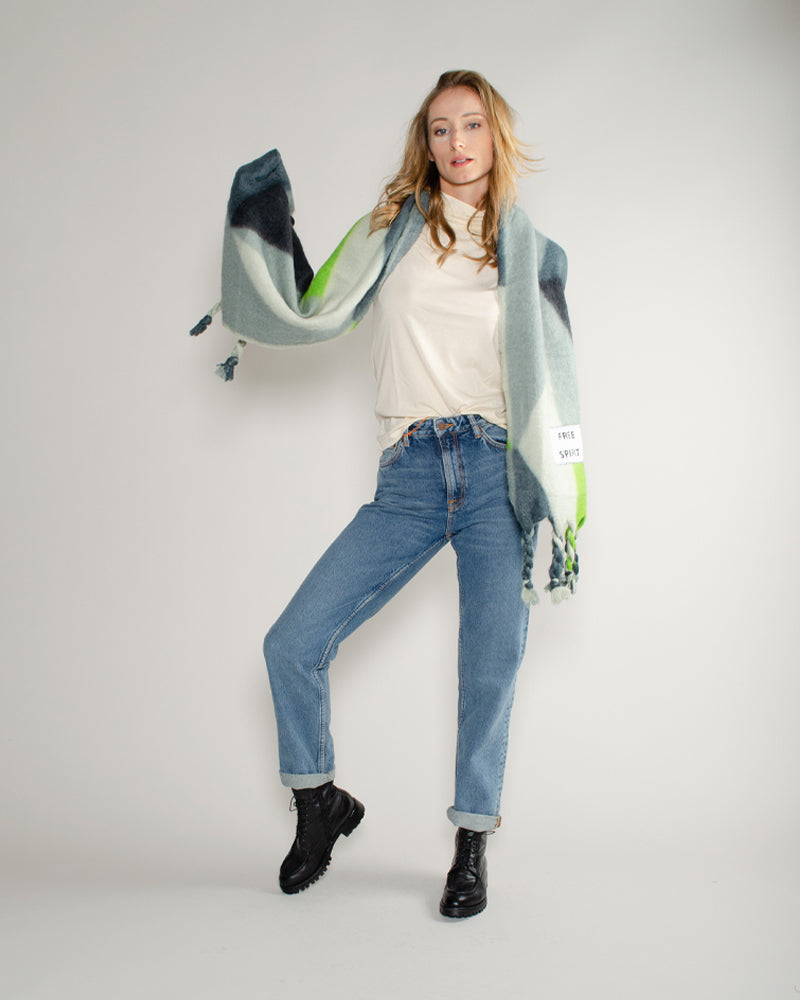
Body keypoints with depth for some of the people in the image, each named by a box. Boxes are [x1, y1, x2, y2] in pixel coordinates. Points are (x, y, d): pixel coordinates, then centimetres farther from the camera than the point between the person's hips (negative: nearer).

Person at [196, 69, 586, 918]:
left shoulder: (534, 253, 11)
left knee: (490, 671, -1)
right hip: (408, 480, 1)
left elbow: (554, 391, 10)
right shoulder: (392, 227, 13)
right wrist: (266, 229, 1)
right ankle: (320, 804, 20)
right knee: (292, 646, -5)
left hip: (498, 474, -1)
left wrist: (565, 512, 6)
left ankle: (473, 842, 22)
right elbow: (314, 312, 10)